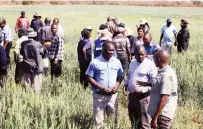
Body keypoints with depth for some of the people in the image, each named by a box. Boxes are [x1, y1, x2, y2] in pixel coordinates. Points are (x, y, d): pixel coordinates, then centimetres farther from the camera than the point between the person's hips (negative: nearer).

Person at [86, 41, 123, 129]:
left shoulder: (117, 62, 3)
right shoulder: (95, 62, -7)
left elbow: (120, 76, 12)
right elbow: (89, 78, -6)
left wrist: (117, 85, -9)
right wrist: (101, 88, -16)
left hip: (113, 95, 3)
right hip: (99, 95, -3)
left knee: (113, 120, 13)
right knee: (98, 121, 4)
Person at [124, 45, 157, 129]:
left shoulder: (150, 64, -11)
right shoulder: (132, 63, 11)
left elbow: (155, 81, -15)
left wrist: (146, 84, -28)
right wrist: (126, 85, 8)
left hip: (143, 97, -7)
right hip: (131, 96, 7)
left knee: (144, 122, 0)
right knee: (133, 119, 21)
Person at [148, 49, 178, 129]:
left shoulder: (166, 75, -22)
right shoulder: (164, 72, 9)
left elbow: (163, 100, -25)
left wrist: (155, 117, -25)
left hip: (162, 114, -10)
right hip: (161, 113, 10)